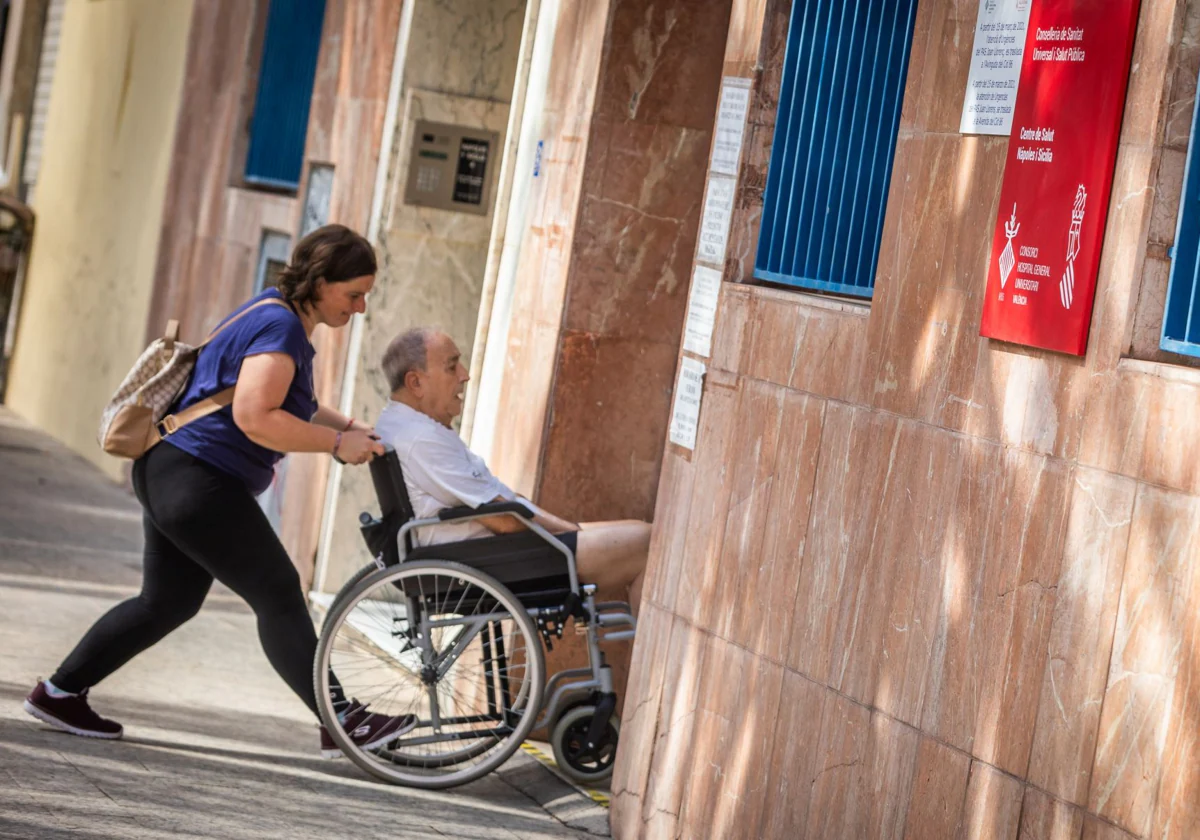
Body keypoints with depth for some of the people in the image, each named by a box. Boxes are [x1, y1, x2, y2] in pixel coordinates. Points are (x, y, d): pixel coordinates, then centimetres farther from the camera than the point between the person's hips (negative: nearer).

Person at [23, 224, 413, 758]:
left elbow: (285, 401, 27)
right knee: (279, 596, -8)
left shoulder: (278, 314, 14)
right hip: (198, 485, -11)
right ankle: (343, 724, -6)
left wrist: (348, 426, 12)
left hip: (173, 476, 11)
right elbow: (254, 416, -28)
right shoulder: (281, 327, -18)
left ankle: (59, 693, 23)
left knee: (167, 602, 17)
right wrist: (338, 444, -22)